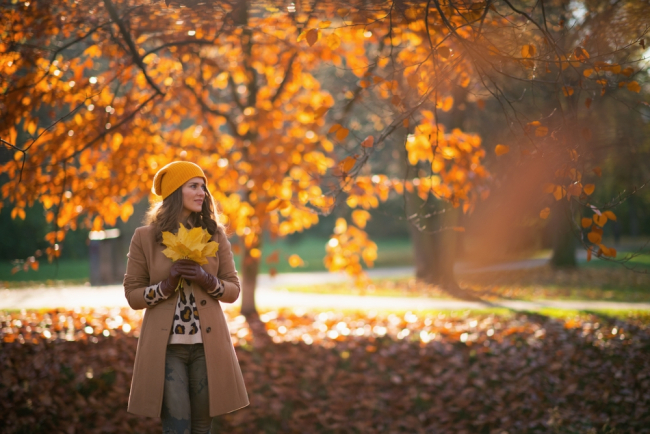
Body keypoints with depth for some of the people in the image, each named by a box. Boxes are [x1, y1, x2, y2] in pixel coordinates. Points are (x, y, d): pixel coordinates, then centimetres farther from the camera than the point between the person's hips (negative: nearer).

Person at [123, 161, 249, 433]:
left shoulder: (214, 234, 6)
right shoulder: (144, 237, 0)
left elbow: (233, 290, 6)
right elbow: (132, 295, 1)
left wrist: (207, 281, -14)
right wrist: (166, 286, -16)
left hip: (207, 344, 2)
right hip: (165, 346, -2)